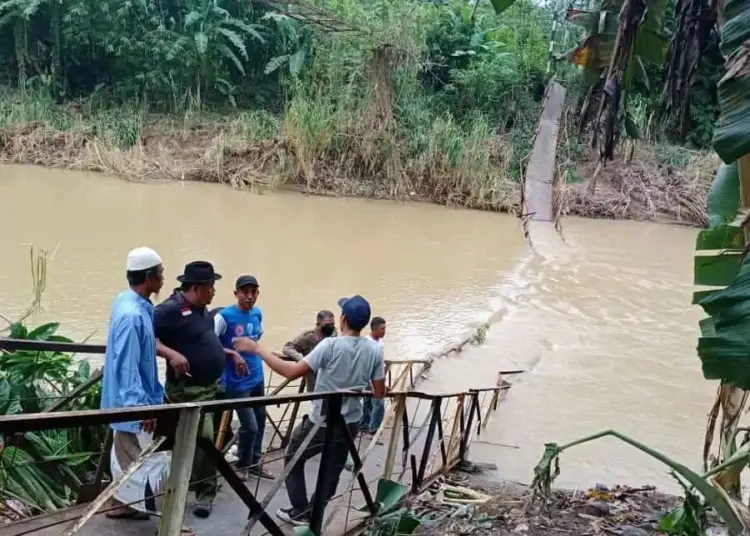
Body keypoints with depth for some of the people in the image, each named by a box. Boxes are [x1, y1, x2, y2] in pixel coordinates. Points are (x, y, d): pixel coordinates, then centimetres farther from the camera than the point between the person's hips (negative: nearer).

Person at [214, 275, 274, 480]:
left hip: (257, 378, 7)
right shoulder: (224, 316, -17)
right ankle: (242, 465, 20)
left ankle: (254, 463, 32)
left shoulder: (257, 314, 4)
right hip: (237, 382, -7)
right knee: (250, 426, -4)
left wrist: (259, 352, 9)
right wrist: (231, 353, -22)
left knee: (260, 422, 15)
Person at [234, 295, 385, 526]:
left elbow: (292, 372, -23)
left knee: (293, 459, 18)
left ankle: (300, 512, 20)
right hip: (350, 424, 5)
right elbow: (379, 393, -1)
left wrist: (257, 349, -18)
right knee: (333, 470, 21)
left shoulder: (331, 345, -21)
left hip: (321, 422, -5)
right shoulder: (374, 350, -6)